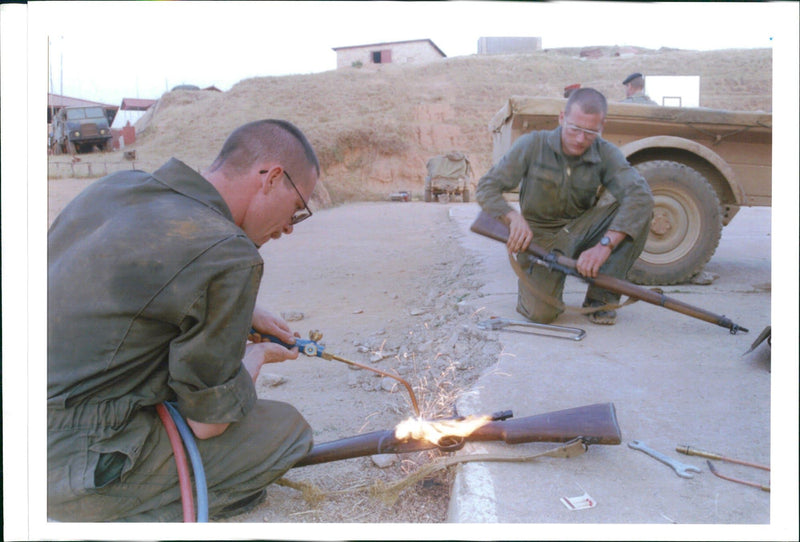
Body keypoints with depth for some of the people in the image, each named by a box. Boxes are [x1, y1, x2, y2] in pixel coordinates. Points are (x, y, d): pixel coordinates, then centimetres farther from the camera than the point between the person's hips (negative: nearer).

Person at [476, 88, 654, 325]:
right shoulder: (532, 145, -14)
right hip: (539, 236, -3)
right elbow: (486, 188, -14)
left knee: (638, 210, -22)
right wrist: (514, 217, -35)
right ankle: (530, 280, 15)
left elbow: (641, 196, -26)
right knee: (542, 313, -25)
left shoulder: (606, 154, -11)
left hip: (580, 231, 3)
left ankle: (600, 297, -11)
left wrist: (605, 245, -40)